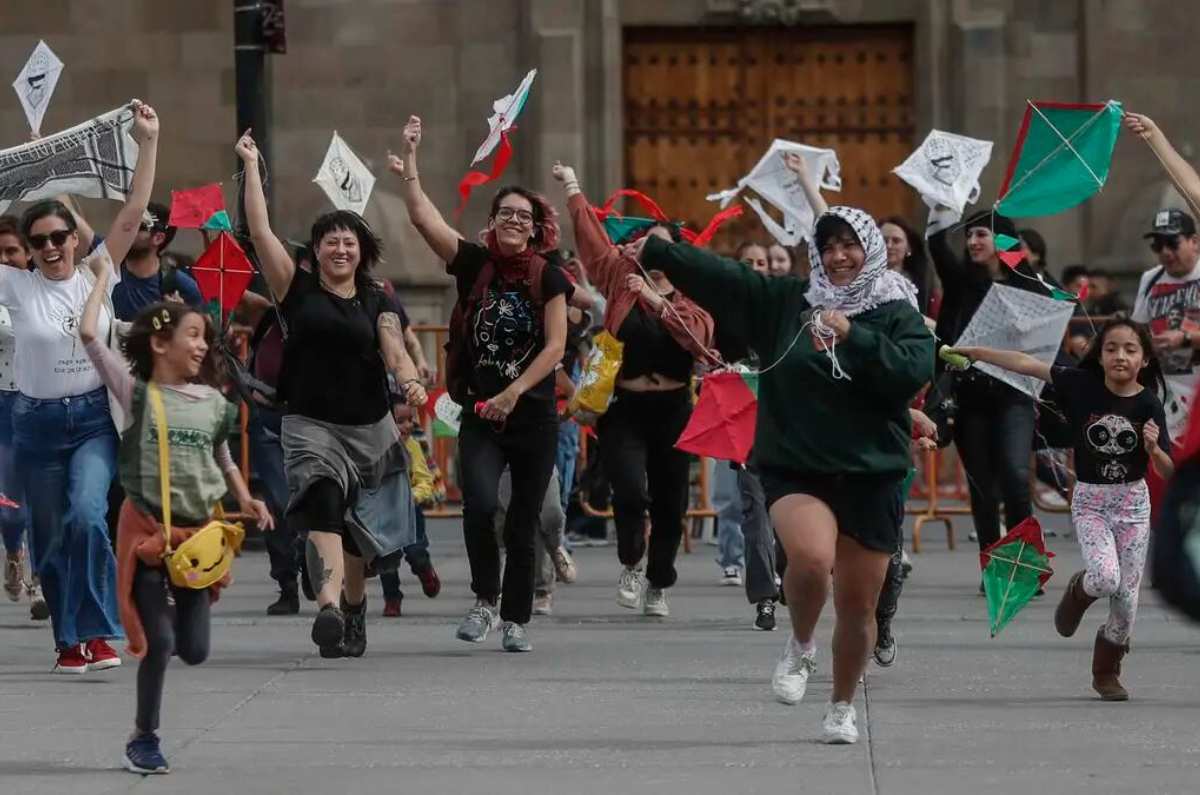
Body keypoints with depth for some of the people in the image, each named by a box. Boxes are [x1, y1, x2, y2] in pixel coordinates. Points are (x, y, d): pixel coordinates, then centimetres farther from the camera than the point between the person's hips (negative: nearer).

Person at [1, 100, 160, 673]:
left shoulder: (96, 273, 1)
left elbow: (132, 213, -2)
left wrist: (147, 143, -7)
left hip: (95, 417, -1)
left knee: (86, 515, -22)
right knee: (49, 536, 6)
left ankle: (94, 633, -18)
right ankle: (71, 641, 20)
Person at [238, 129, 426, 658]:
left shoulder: (377, 302, 8)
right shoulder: (298, 290, 3)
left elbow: (394, 351, -6)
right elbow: (260, 230, -3)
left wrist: (410, 382, -28)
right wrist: (251, 166, -2)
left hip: (370, 426, 3)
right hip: (309, 422, -3)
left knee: (358, 532, 11)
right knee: (322, 504, -27)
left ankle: (353, 611, 33)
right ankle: (329, 606, -43)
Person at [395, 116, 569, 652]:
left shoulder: (548, 279, -1)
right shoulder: (474, 264, 2)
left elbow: (555, 347, -8)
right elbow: (422, 217, -6)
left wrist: (512, 394, -16)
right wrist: (409, 161, -12)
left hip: (533, 414, 0)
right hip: (480, 413, 0)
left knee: (523, 524, 5)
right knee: (480, 503, -21)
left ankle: (515, 621, 16)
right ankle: (485, 601, -1)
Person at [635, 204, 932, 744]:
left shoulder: (898, 313, 3)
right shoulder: (784, 303, 7)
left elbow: (914, 373, -13)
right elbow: (713, 274, 2)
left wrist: (852, 336, -19)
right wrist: (649, 249, -6)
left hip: (870, 476, 0)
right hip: (796, 471, 0)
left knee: (858, 607, 5)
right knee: (812, 555, -30)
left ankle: (843, 706, 29)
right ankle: (800, 648, 1)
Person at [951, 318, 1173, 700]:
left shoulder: (1149, 405, -9)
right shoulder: (1083, 384, -8)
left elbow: (1168, 471, -6)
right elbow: (1028, 364, -7)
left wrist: (1154, 448, -27)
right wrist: (974, 352, -8)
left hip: (1133, 502, 1)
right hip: (1089, 500, -1)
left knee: (1126, 594, 2)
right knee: (1105, 578, -23)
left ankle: (1107, 671, 27)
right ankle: (1079, 591, 15)